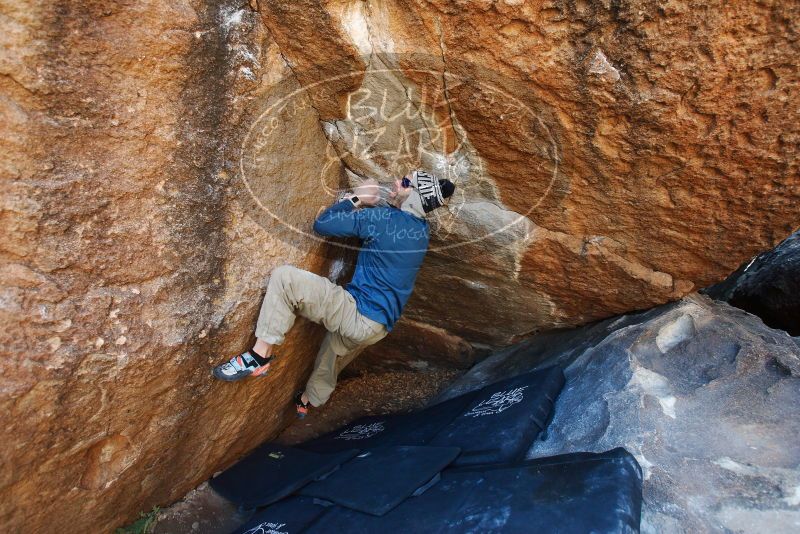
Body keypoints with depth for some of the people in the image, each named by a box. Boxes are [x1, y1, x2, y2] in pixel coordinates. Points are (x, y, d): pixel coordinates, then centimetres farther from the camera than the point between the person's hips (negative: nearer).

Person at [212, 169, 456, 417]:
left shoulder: (384, 218, -16)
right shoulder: (422, 229, 7)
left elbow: (322, 224, -10)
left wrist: (355, 198, 2)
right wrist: (369, 206, 11)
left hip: (359, 312, -9)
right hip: (380, 326, 9)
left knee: (283, 277, -15)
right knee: (334, 349, 36)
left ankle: (260, 354, -13)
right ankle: (307, 401, 60)